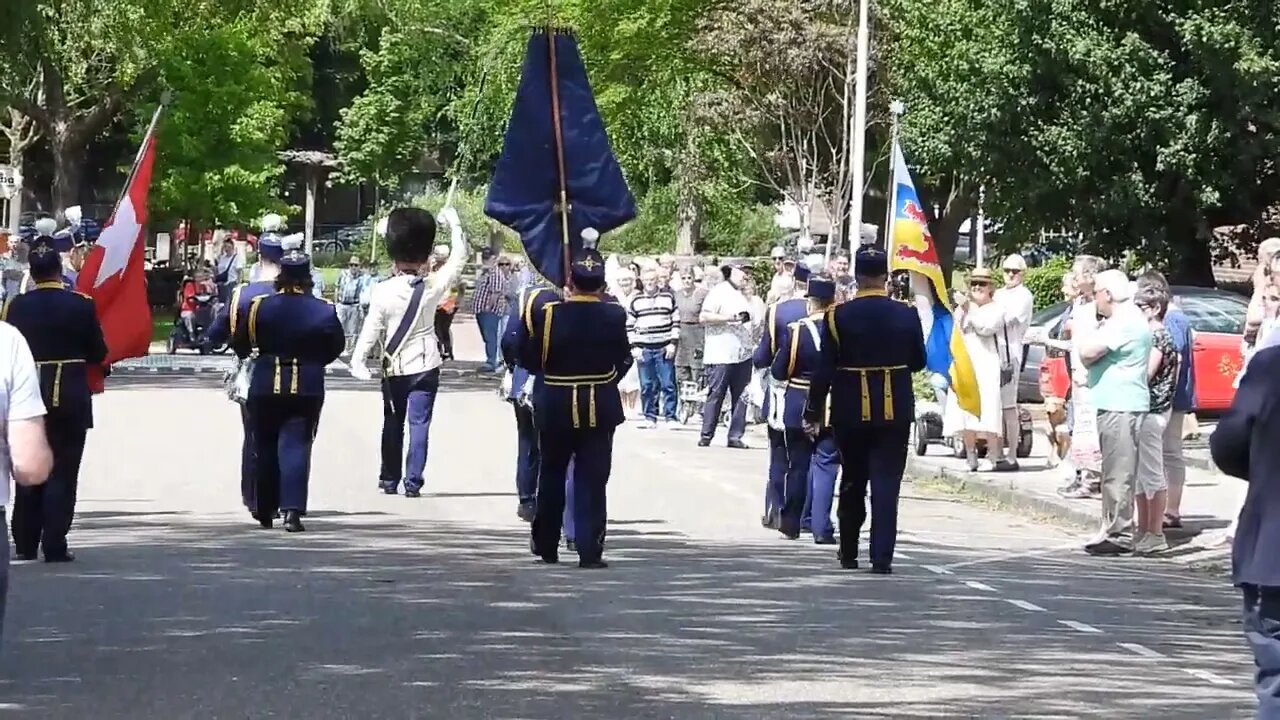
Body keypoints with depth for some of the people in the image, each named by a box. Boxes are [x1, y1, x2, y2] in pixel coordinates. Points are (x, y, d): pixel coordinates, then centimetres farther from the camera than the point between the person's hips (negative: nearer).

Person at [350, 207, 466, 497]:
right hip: (425, 367, 0)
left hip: (394, 368, 0)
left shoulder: (383, 291, -12)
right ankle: (413, 482, -3)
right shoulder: (432, 287, -9)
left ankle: (389, 480, 19)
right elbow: (458, 257, 3)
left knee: (393, 424, 13)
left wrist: (357, 361, -4)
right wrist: (453, 224, 14)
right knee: (419, 424, 1)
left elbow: (371, 329, -11)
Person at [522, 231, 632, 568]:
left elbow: (530, 360, -5)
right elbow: (623, 361, 2)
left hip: (556, 408, 0)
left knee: (552, 476, 16)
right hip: (601, 409, 0)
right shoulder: (614, 316, -11)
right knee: (592, 480, 3)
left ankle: (546, 545, 25)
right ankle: (590, 550, 0)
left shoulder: (548, 314, -13)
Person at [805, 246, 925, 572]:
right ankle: (882, 556, -7)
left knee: (853, 482, 14)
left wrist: (814, 411, -1)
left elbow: (824, 368, -8)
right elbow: (918, 362, 6)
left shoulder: (838, 316, -9)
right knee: (886, 483, 1)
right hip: (894, 411, 0)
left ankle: (849, 553, 23)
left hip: (850, 411, 0)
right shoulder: (906, 315, -5)